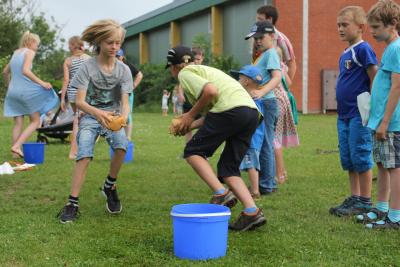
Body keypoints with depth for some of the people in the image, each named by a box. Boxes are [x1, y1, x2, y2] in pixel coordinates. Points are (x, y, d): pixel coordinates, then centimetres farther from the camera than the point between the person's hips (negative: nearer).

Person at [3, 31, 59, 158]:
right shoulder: (29, 52, -5)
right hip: (25, 91, -7)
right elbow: (25, 71, -20)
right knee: (35, 122, 4)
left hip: (12, 91, 7)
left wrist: (9, 86, 38)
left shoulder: (16, 53, 17)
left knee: (18, 123, 11)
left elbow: (5, 72, 24)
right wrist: (41, 82, -20)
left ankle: (15, 153, 9)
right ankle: (17, 146, -11)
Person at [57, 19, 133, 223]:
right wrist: (97, 113, -38)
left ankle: (110, 186, -3)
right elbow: (80, 101, -17)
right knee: (84, 155, -26)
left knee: (122, 145, -28)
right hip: (89, 116, -2)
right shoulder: (87, 67, -10)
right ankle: (73, 203, -20)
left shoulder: (123, 69, -3)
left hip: (113, 116, 2)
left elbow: (125, 101, -9)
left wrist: (123, 116, -34)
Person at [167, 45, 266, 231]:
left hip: (231, 109, -9)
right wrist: (188, 126, 23)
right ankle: (252, 212, -2)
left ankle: (221, 194, -10)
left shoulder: (185, 73, 7)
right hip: (253, 112, 9)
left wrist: (191, 115, 0)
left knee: (193, 151, 6)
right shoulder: (203, 70, 34)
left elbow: (211, 91, -12)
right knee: (228, 167, 13)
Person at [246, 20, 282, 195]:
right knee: (265, 144, 14)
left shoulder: (271, 53, -10)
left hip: (266, 102, -10)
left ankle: (266, 185, -1)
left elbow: (277, 77, -24)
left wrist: (261, 92, -38)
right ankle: (269, 183, 21)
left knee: (264, 144, -6)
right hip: (261, 104, 10)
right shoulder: (264, 55, 19)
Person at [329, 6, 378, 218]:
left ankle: (365, 202, 8)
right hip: (344, 115, 9)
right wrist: (342, 110, 18)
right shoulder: (344, 54, 14)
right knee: (348, 159, 13)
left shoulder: (363, 49, -11)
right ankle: (355, 198, 23)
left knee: (360, 157, -2)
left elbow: (375, 80, -15)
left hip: (359, 115, -9)